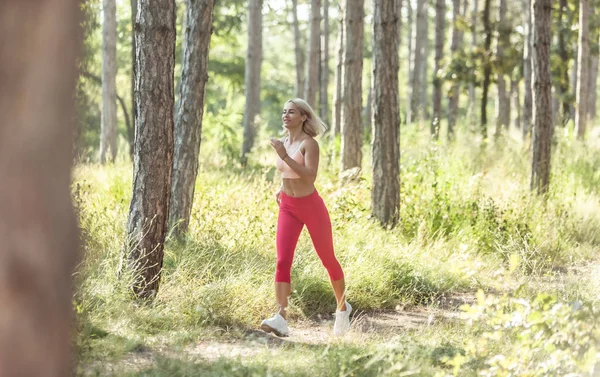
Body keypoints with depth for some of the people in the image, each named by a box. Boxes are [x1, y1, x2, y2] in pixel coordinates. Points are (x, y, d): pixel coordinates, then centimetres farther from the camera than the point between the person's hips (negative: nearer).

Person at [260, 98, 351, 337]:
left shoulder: (309, 143, -15)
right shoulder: (284, 142, 5)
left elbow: (310, 176, -30)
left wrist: (284, 156, -32)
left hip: (311, 207, -5)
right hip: (288, 208, 5)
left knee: (328, 260, 11)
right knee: (282, 262, -13)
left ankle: (342, 308, 34)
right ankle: (281, 319, -23)